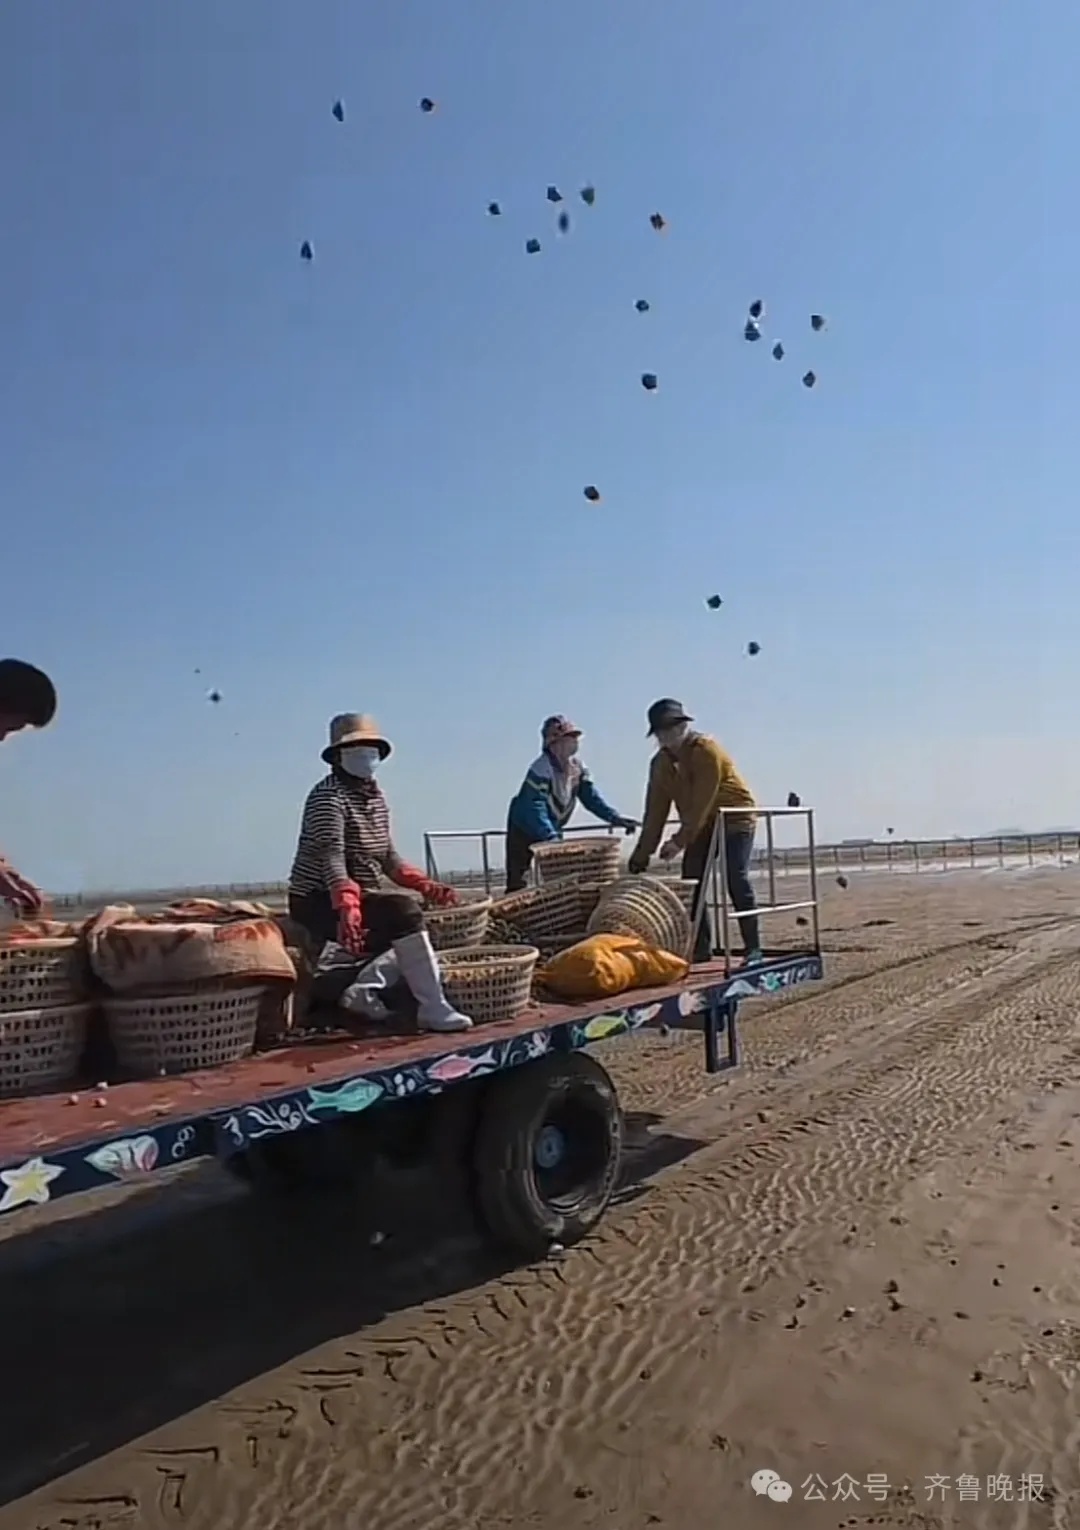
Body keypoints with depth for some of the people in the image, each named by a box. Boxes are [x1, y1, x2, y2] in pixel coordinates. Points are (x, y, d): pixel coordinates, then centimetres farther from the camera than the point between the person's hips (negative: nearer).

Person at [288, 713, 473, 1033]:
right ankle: (433, 1009, -23)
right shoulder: (328, 795, -14)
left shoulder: (376, 797, 12)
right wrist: (346, 907, -44)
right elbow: (332, 858, -29)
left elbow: (388, 858, 12)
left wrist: (426, 885, -3)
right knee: (405, 912, -26)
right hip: (321, 901, -9)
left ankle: (364, 989, -3)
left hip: (360, 897, 10)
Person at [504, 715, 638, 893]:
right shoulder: (541, 769, -30)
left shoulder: (577, 767, -6)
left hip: (552, 830, 7)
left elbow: (591, 796, -6)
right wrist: (550, 837, -48)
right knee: (518, 882, -7)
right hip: (524, 830, -7)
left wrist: (615, 818, -19)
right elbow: (535, 807, -37)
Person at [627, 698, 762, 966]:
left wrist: (680, 840, -31)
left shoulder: (706, 750, -21)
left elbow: (701, 802, -27)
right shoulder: (661, 763, 1)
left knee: (737, 881, -15)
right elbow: (656, 810, 0)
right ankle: (700, 948, 7)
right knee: (691, 884, -1)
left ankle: (753, 948, -9)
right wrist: (643, 853, -5)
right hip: (702, 825, 7)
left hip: (735, 820, -7)